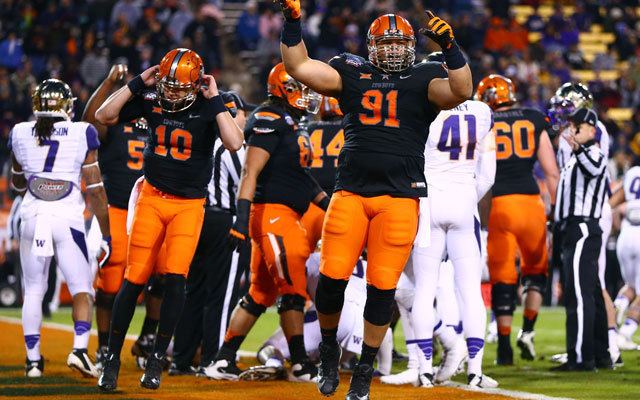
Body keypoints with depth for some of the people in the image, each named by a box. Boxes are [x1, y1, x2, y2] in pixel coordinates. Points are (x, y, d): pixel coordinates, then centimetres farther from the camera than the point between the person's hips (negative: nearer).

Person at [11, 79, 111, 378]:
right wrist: (106, 235, 4)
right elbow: (95, 189, -2)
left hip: (32, 217, 2)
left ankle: (33, 359, 12)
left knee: (33, 290, 13)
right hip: (68, 219, -2)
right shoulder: (81, 135, -3)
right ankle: (79, 348, -14)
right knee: (82, 289, 6)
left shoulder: (20, 134, 4)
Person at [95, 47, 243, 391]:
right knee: (134, 278, -1)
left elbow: (235, 143, -25)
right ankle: (112, 358, 9)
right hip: (153, 197, 2)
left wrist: (215, 100, -23)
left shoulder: (209, 107, -9)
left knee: (175, 278, -13)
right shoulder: (152, 100, -2)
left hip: (189, 204, -2)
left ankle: (157, 359, 1)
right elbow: (103, 116, -3)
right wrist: (138, 84, -9)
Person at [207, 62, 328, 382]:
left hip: (286, 217, 10)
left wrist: (329, 204, 22)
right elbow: (251, 172, -19)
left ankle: (223, 361, 13)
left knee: (261, 294, 11)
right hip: (272, 212, -10)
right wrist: (242, 216, -26)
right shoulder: (270, 122, -11)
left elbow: (302, 178, 26)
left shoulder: (292, 126, 20)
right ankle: (301, 366, -6)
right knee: (293, 288, -9)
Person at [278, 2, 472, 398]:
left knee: (382, 286, 0)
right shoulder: (353, 74, 11)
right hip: (350, 193, 1)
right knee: (332, 277, -5)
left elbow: (461, 91, -12)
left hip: (400, 198, -1)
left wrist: (449, 45, -21)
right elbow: (298, 66, 7)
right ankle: (329, 350, 20)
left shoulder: (424, 79, 6)